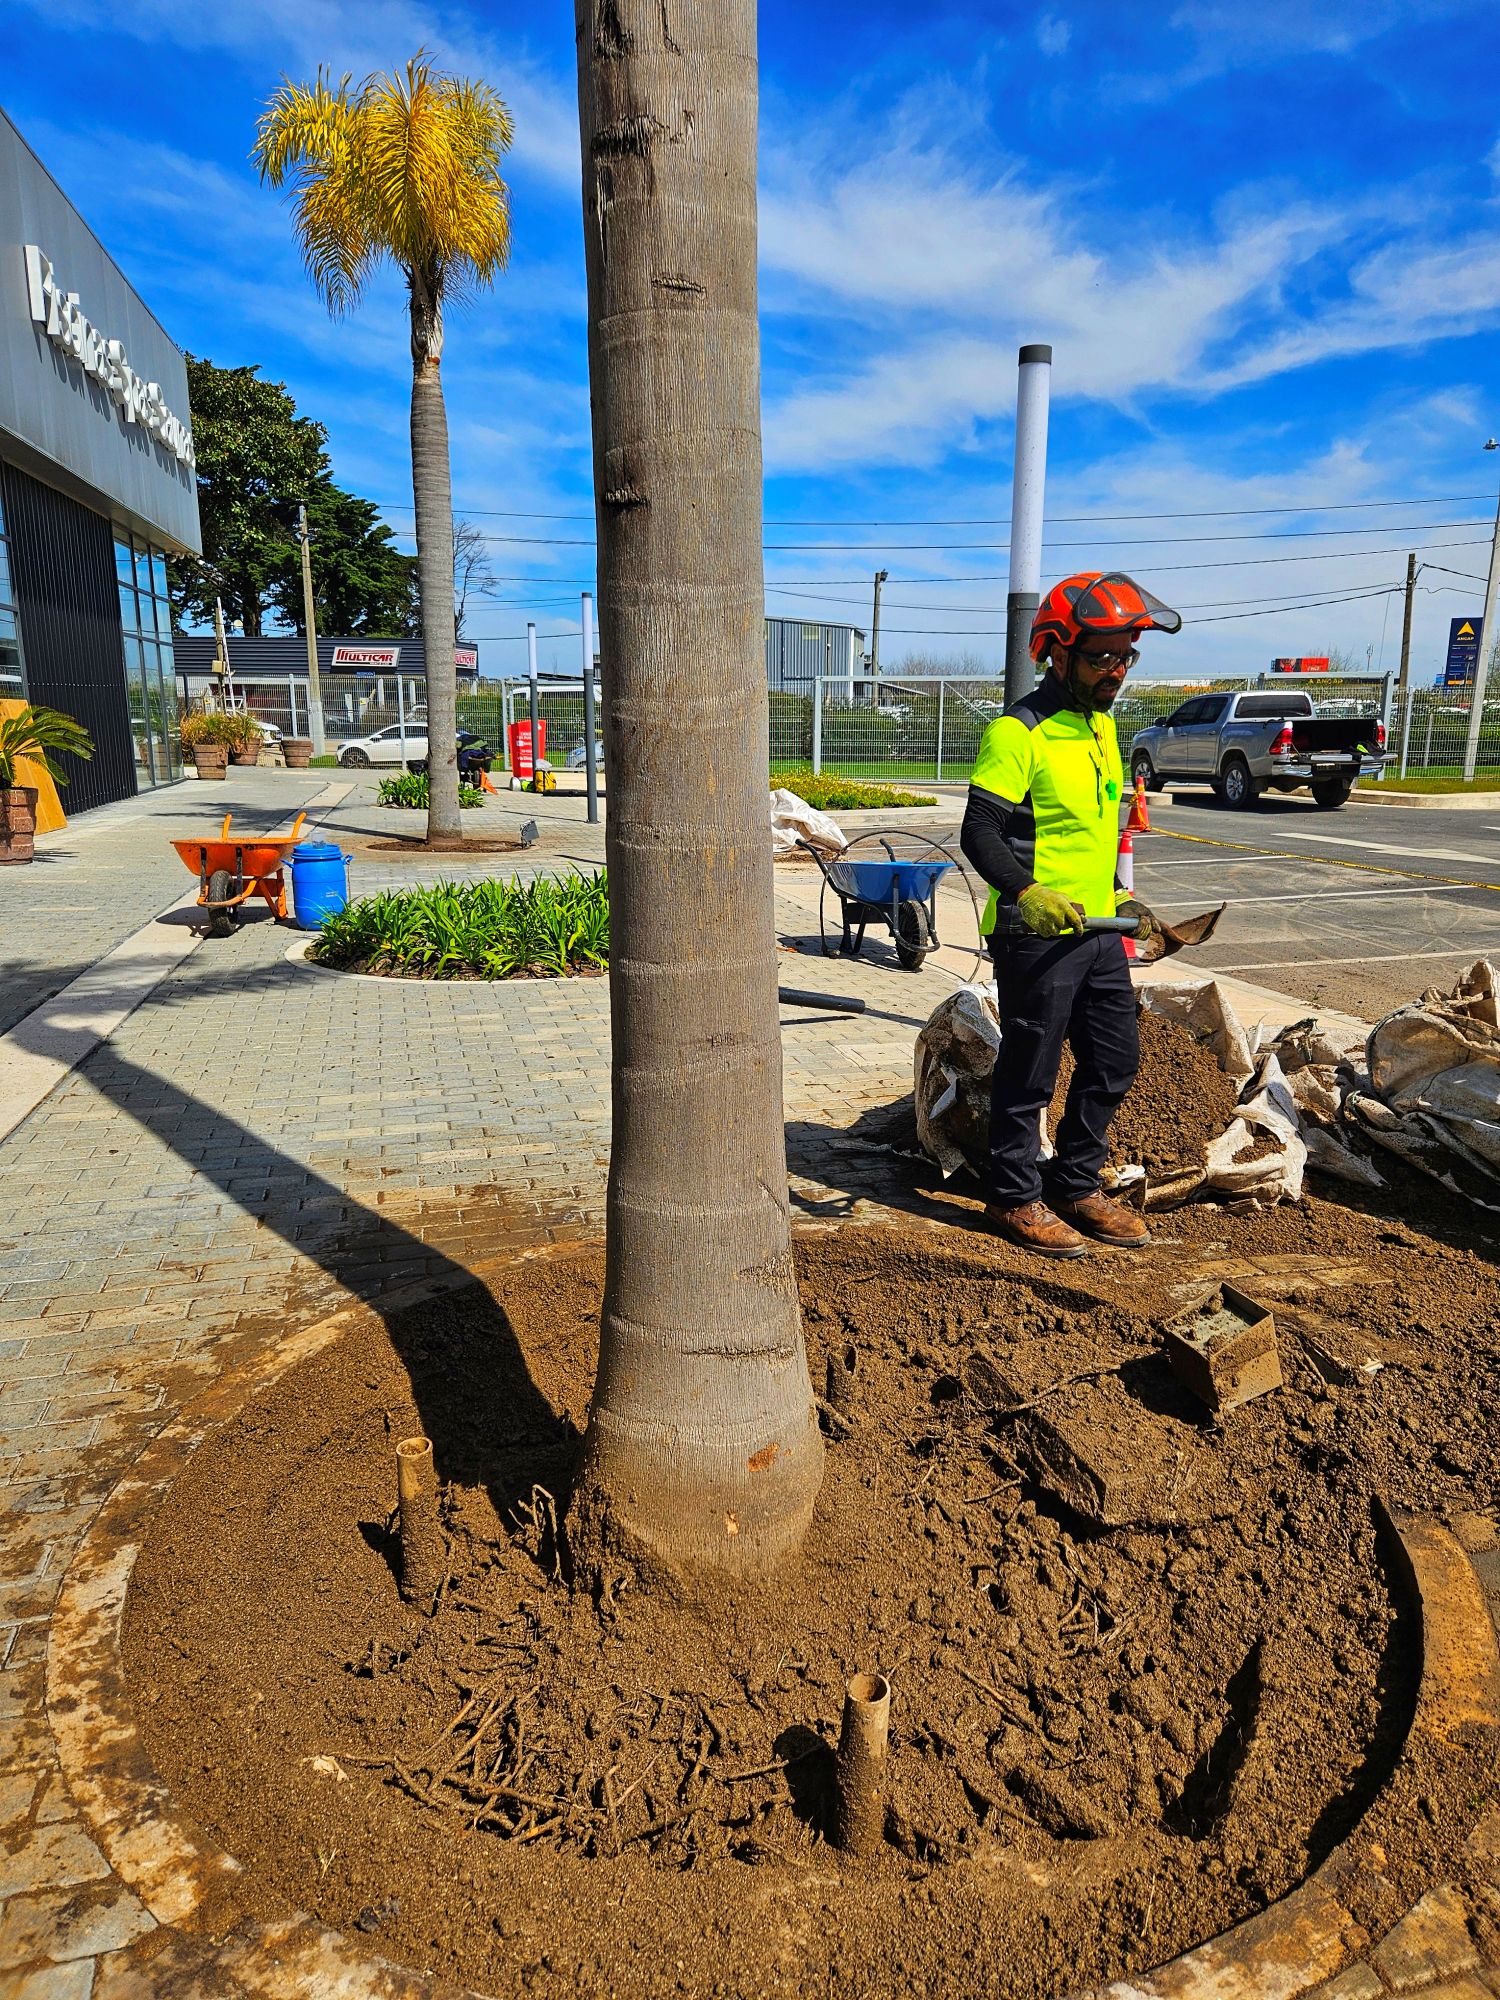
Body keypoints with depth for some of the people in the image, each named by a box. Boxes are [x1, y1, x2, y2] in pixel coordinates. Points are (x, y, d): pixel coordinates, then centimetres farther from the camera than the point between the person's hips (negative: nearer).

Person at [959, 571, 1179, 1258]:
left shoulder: (1103, 723, 14)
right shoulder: (1017, 732, -14)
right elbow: (979, 831, -19)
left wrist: (1119, 898, 21)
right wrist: (1027, 894, -33)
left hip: (1099, 932, 9)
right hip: (1037, 937, -9)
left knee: (1115, 1062, 15)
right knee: (1029, 1073, 3)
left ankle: (1075, 1185, 30)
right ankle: (1015, 1199, 19)